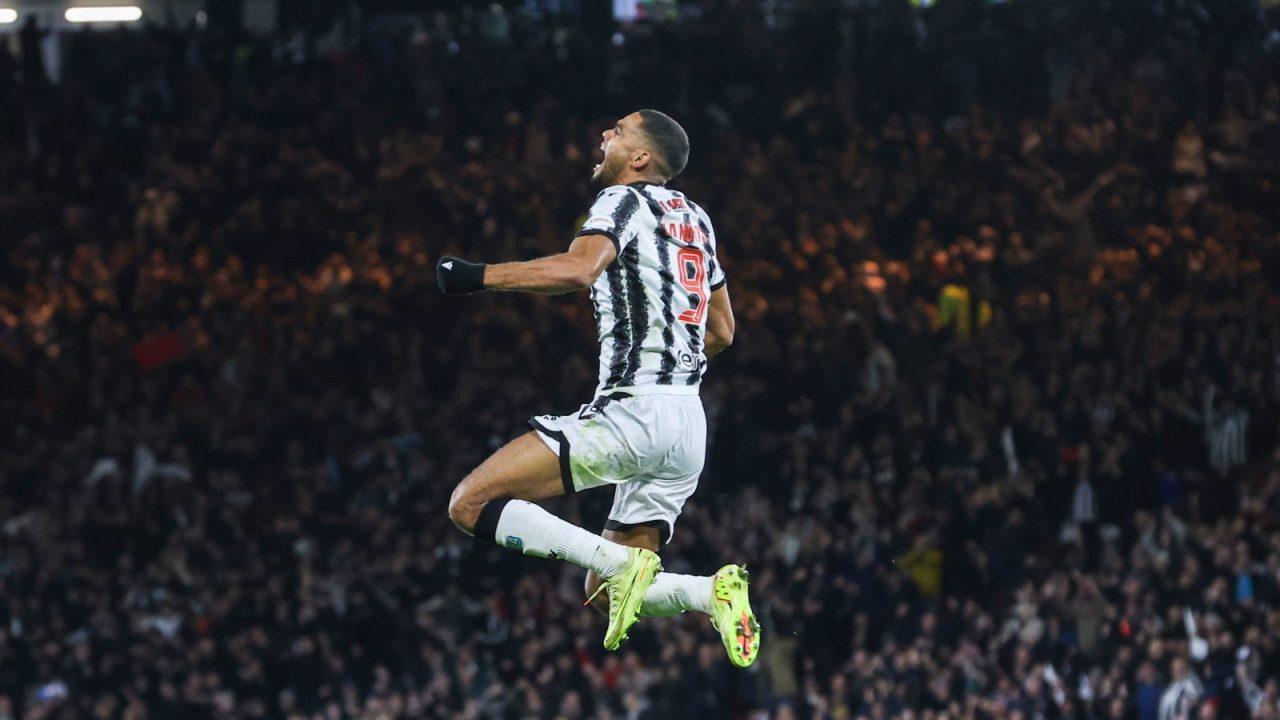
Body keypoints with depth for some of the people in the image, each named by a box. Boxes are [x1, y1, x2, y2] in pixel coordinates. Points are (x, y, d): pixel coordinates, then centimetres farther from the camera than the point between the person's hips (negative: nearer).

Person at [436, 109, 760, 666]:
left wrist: (477, 277, -19)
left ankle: (619, 563, -24)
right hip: (688, 424, 9)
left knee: (471, 504, -11)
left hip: (631, 411, -9)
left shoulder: (624, 200, -3)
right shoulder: (695, 218, 22)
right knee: (605, 595, 14)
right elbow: (722, 331, 29)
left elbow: (578, 269, -24)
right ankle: (713, 591, -12)